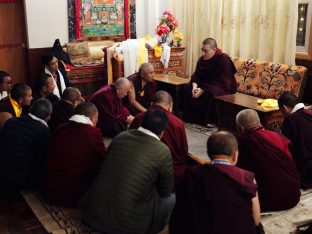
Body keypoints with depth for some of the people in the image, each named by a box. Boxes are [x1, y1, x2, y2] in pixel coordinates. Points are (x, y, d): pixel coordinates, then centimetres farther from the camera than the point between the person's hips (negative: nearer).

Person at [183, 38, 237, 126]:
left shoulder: (223, 59, -20)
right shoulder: (202, 59, 0)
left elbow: (222, 82, -26)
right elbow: (196, 75, 3)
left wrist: (203, 90, -32)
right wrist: (195, 86, -22)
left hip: (224, 88, -7)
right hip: (206, 85, 7)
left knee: (208, 94, -37)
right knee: (188, 88, -14)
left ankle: (207, 121, -19)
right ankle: (191, 119, -7)